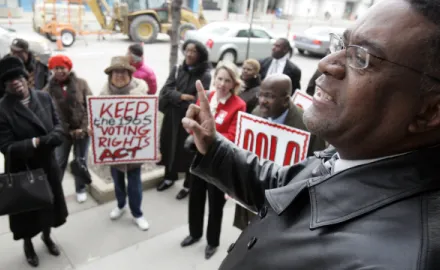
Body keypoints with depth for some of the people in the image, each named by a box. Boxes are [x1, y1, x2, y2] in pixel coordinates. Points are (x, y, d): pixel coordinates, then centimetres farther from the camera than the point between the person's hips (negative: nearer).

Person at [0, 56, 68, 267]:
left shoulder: (44, 97, -6)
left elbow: (57, 125, 0)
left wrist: (50, 138, -20)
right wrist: (34, 143, -29)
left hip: (48, 165, 4)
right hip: (23, 170, -3)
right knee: (28, 209, 16)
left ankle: (46, 236, 49)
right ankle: (28, 244, 44)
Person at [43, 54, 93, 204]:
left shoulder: (81, 83, -4)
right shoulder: (49, 88, -4)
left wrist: (83, 128, -12)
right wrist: (65, 130, -13)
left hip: (82, 130, 0)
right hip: (62, 132, 0)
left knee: (81, 161, 14)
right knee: (58, 163, 8)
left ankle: (81, 190, 32)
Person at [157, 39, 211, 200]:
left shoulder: (205, 75, -11)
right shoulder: (177, 70, 6)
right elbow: (166, 90, -4)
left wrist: (175, 100, -13)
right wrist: (181, 97, -20)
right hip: (172, 117, 5)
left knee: (189, 152, 6)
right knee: (170, 147, 17)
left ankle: (188, 185, 26)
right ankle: (170, 177, 40)